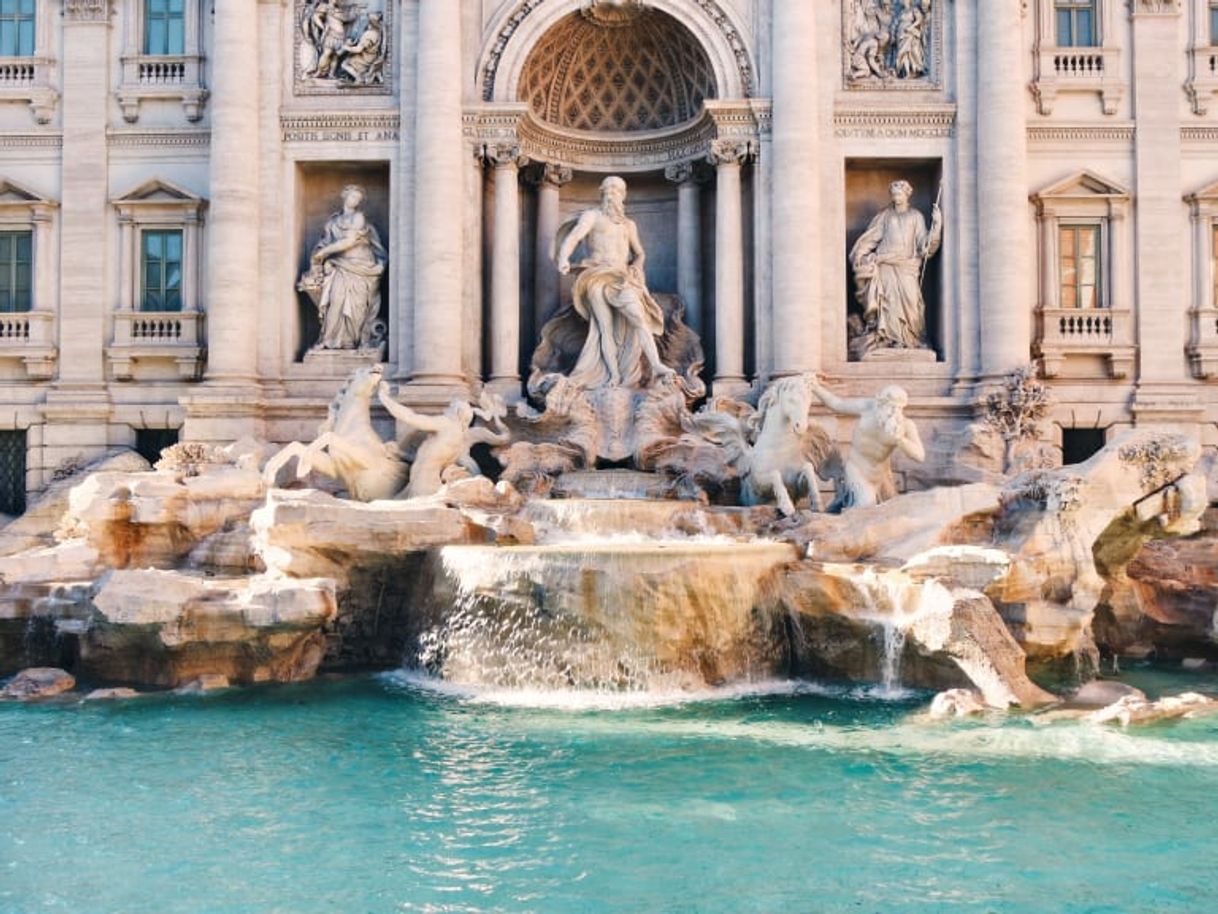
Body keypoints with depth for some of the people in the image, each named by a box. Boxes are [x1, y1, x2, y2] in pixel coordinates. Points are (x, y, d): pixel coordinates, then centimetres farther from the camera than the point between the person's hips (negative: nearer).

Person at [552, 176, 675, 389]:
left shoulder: (629, 225, 26)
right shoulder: (592, 216, 11)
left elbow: (639, 254, 34)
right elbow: (573, 237, -7)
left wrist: (635, 267, 10)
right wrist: (564, 258, -27)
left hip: (622, 278, 3)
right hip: (597, 276, -3)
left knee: (638, 316, -19)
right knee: (606, 326, -13)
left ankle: (656, 366, -30)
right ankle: (614, 376, -18)